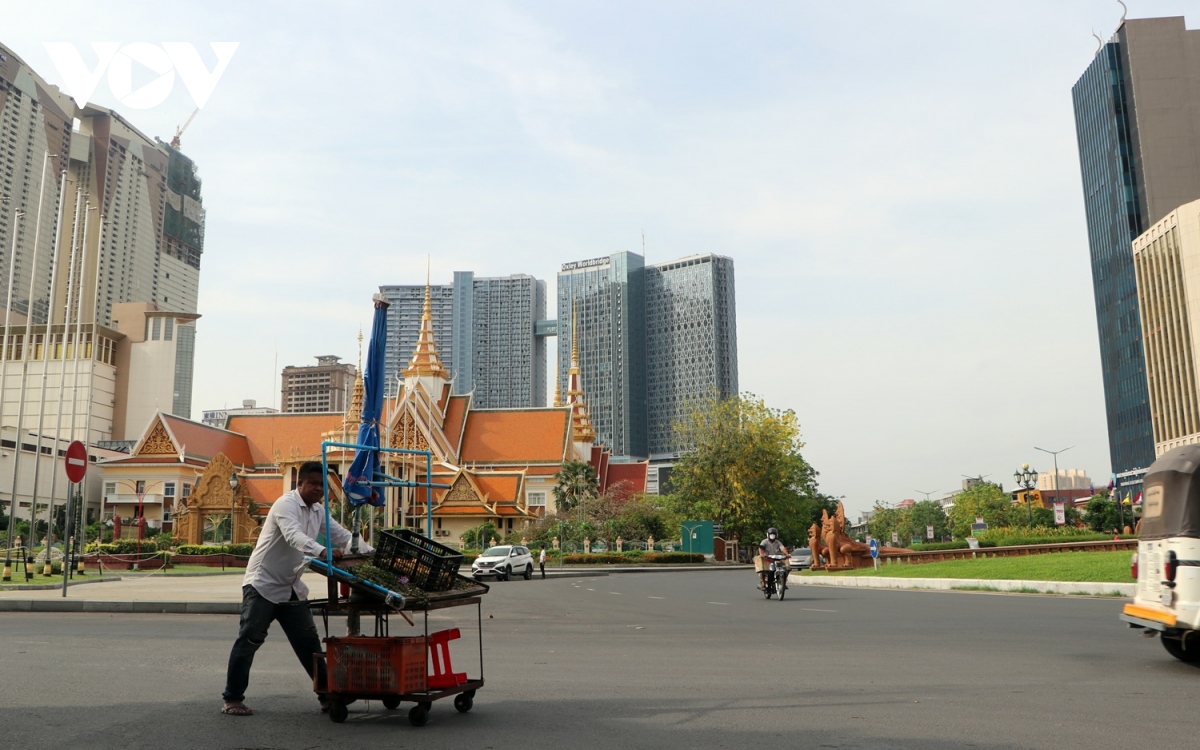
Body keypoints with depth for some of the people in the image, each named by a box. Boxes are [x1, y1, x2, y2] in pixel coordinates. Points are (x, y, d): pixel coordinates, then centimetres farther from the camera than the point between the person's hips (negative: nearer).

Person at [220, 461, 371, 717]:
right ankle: (232, 699, 7)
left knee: (308, 642, 7)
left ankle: (326, 694, 11)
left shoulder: (318, 511, 9)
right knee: (250, 639, -5)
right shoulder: (286, 504, -16)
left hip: (292, 587, 8)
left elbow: (342, 536, 10)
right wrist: (322, 552, -51)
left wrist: (372, 553, -5)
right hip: (263, 583, -8)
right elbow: (294, 536, -35)